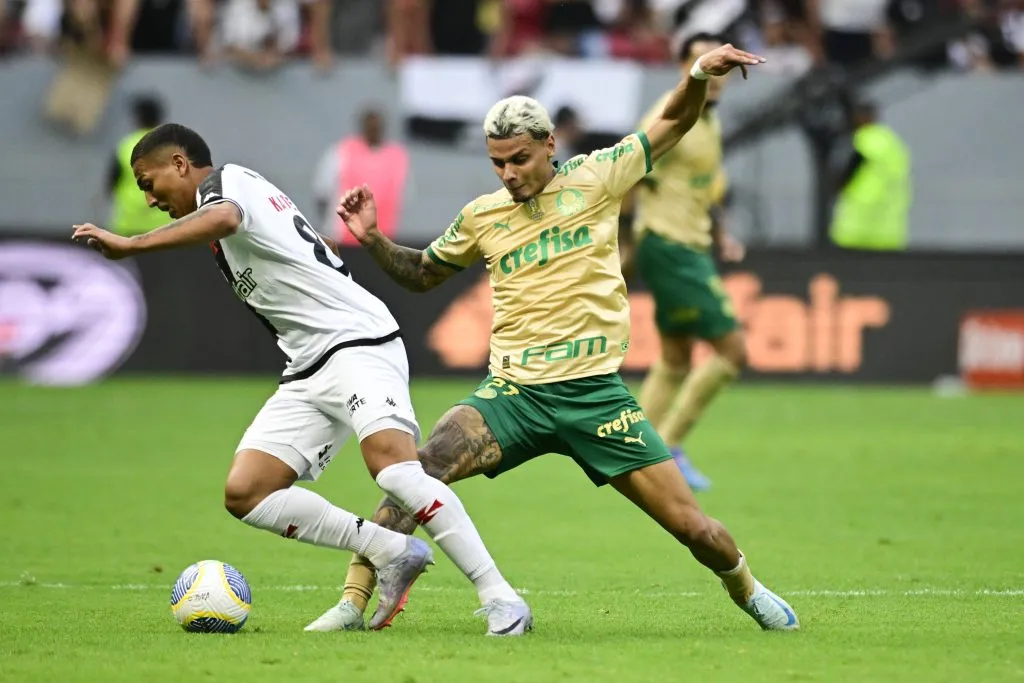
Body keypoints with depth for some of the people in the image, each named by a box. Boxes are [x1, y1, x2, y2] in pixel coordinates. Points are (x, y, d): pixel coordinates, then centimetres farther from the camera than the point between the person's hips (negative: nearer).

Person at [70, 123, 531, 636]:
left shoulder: (226, 180, -3)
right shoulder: (236, 193, 26)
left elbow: (223, 218, -28)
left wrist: (129, 246, -32)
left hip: (357, 340, -10)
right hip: (309, 371, 10)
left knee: (391, 464, -29)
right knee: (245, 493, -3)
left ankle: (501, 599, -26)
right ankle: (392, 552, 0)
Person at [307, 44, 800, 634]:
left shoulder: (594, 180, 2)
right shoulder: (483, 216, 8)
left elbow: (674, 123, 9)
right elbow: (422, 275, 24)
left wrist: (701, 75, -10)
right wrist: (374, 240, 8)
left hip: (596, 392, -1)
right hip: (513, 392, 1)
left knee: (690, 524, -2)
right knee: (421, 468, -25)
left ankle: (747, 590, 30)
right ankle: (352, 603, -20)